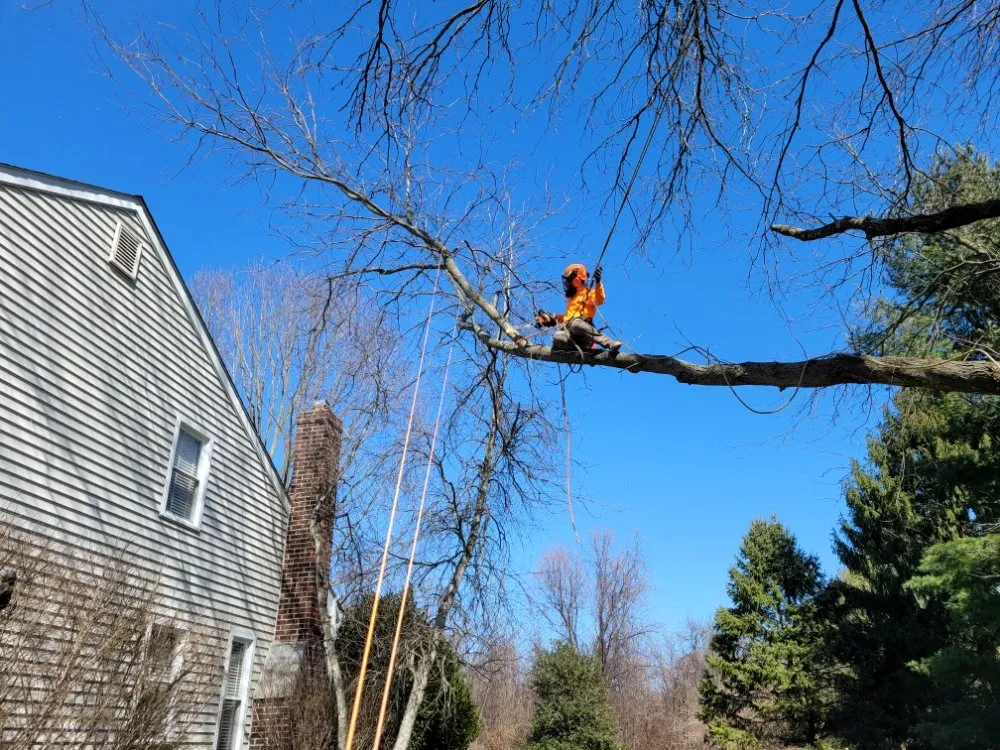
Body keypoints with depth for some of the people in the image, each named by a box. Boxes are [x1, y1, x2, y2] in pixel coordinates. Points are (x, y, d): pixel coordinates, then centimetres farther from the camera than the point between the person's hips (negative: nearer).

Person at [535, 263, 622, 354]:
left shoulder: (588, 294, 10)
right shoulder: (572, 297, 32)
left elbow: (599, 300, -14)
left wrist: (598, 282, -26)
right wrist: (552, 319, 36)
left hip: (582, 327, -5)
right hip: (569, 330, 5)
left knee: (576, 323, -43)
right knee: (557, 338, -31)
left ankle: (610, 343, -43)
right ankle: (587, 347, -31)